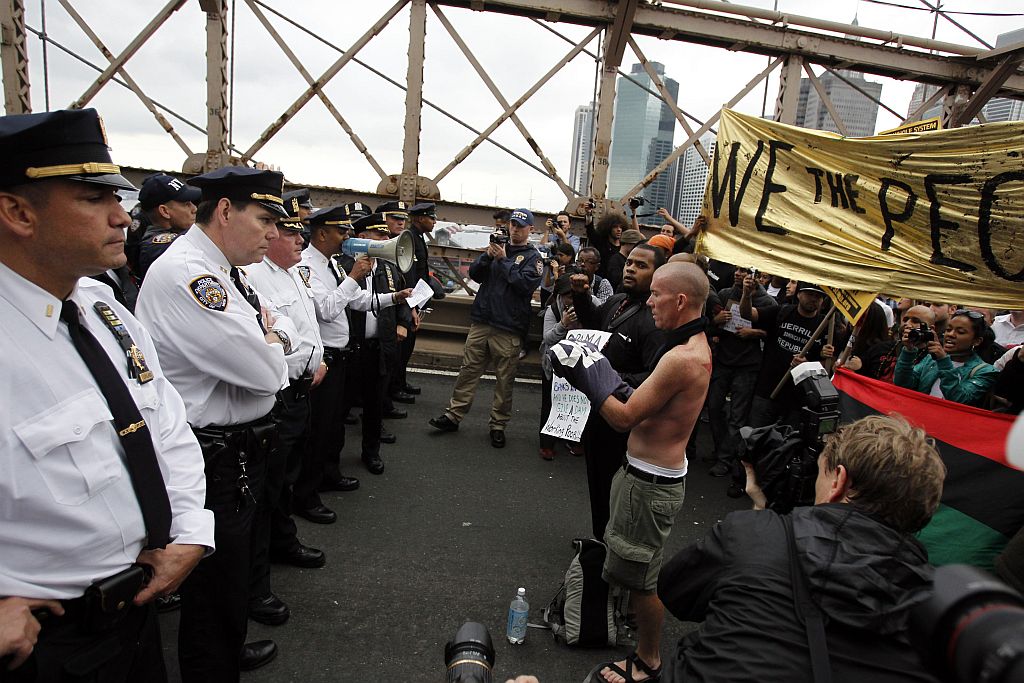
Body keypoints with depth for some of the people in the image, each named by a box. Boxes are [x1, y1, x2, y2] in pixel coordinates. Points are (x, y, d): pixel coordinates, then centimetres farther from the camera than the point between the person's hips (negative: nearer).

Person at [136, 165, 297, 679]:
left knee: (232, 567, 28)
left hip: (240, 449, 10)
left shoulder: (226, 271, 8)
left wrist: (266, 335, -8)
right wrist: (269, 340, -7)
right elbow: (266, 370, -28)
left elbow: (285, 331, 13)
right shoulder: (183, 274, -24)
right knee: (214, 583, 8)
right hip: (212, 460, -10)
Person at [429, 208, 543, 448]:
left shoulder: (533, 257, 2)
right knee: (468, 370, 7)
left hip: (508, 329, -4)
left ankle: (498, 424, 15)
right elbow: (475, 274, 7)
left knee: (504, 379, 3)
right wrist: (488, 255, -10)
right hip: (481, 321, 4)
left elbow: (525, 284, -14)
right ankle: (453, 415, 16)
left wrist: (503, 260, -14)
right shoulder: (499, 247, 14)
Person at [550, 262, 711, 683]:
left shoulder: (683, 358, -28)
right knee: (638, 568, 28)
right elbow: (641, 401, 8)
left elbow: (625, 417, -24)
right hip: (643, 472, 10)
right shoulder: (694, 345, 6)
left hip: (652, 483, -10)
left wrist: (585, 374, -17)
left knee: (642, 575, 8)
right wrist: (595, 370, 1)